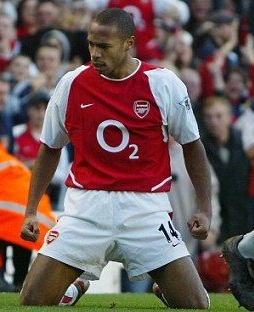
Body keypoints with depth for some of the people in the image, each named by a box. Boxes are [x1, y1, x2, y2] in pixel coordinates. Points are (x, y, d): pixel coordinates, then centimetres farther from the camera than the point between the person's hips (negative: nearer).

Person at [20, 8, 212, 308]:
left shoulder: (164, 84, -3)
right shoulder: (72, 84, 2)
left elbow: (192, 145, 8)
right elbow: (50, 149, 14)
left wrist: (204, 208, 3)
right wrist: (31, 210, 10)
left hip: (146, 207, -1)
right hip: (85, 206, 1)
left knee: (196, 304, -10)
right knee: (33, 300, -10)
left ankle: (164, 292, 26)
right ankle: (75, 289, 24)